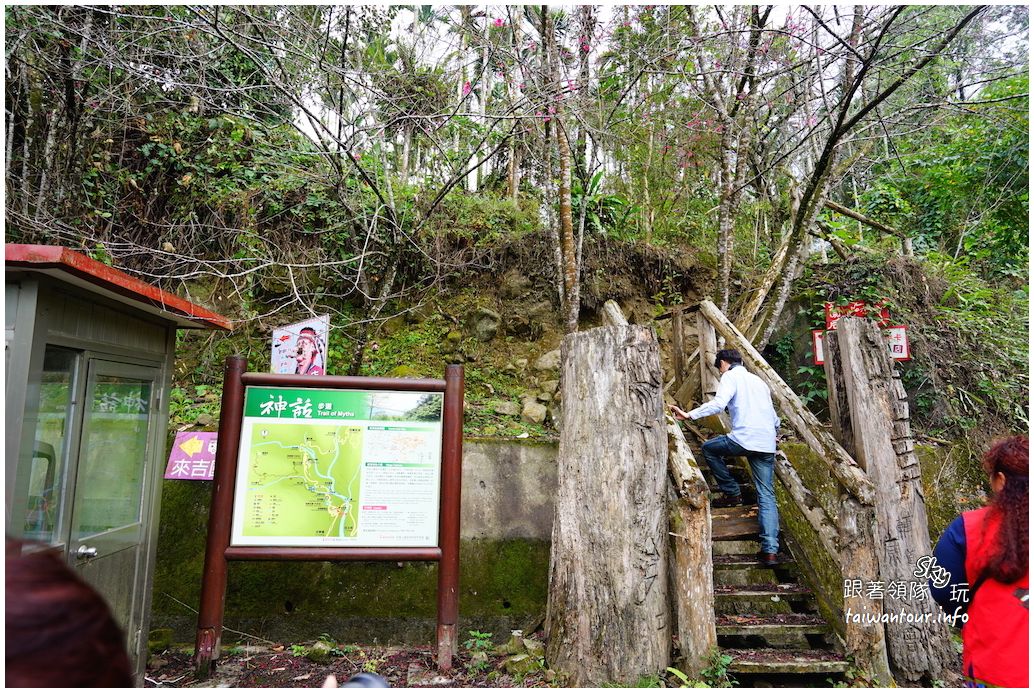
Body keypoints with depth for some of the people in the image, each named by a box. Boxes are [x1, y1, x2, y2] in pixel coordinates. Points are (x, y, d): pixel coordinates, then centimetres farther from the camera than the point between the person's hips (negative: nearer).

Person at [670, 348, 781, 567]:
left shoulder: (730, 377, 4)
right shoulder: (758, 380, 26)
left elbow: (718, 404, -16)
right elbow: (775, 419, 29)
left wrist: (689, 415, -19)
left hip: (743, 439, -7)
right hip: (767, 446, 7)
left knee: (709, 448, 22)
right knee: (767, 496, 6)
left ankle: (731, 493, 18)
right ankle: (770, 550, -4)